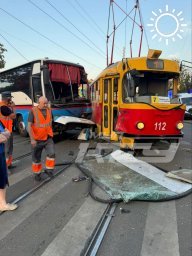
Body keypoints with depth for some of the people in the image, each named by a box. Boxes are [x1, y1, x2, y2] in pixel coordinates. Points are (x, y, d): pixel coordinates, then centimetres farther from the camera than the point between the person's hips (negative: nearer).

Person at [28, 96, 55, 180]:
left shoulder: (49, 110, 2)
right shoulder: (33, 111, -13)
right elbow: (29, 126, -15)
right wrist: (32, 139, -21)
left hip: (48, 138, 3)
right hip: (37, 139, -3)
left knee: (51, 153, -12)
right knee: (36, 157, 10)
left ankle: (48, 169, 9)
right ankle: (37, 173, 29)